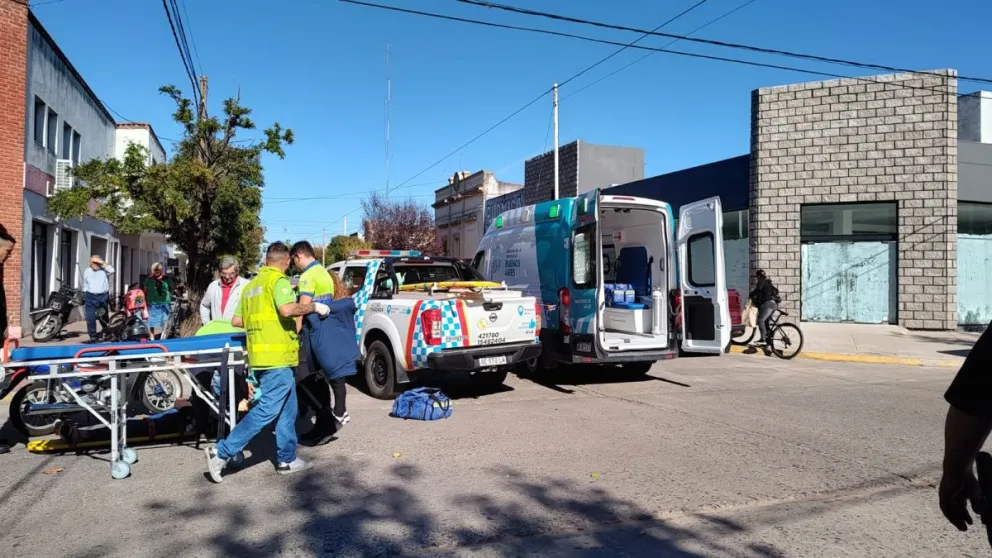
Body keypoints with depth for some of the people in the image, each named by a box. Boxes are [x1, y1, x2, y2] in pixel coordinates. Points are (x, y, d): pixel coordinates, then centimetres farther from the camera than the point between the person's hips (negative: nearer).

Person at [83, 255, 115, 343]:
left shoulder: (104, 271, 1)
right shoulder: (87, 272, 10)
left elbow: (112, 271, -22)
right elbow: (85, 285, 17)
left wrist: (102, 263, -18)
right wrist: (84, 295, 14)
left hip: (103, 296, -2)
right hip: (90, 297, 2)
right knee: (90, 318, -4)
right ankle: (92, 336, 1)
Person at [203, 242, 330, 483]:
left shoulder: (251, 285, 19)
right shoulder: (278, 280, -6)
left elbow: (236, 321, 18)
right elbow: (288, 309, -23)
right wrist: (314, 307, -9)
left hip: (261, 355, 9)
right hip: (278, 356, -9)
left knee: (287, 410, 15)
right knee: (267, 410, -6)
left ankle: (287, 460, 20)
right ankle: (222, 452, -5)